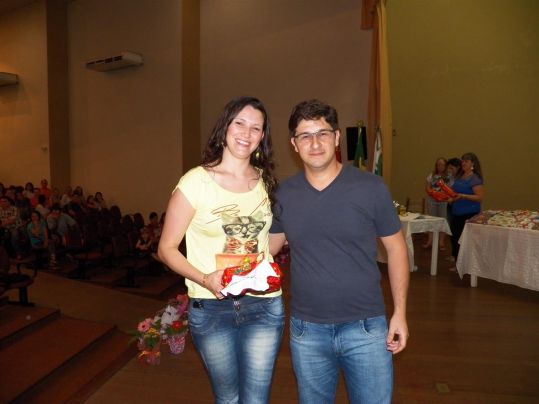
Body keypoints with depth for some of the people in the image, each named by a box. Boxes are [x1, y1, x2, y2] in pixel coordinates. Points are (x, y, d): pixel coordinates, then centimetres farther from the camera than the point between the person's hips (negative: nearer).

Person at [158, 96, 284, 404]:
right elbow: (167, 248, -6)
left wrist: (266, 264, 2)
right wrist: (205, 279, -20)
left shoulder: (266, 181, 4)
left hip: (263, 306, 3)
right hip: (211, 307, -2)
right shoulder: (196, 182, -9)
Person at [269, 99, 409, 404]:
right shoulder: (285, 193, -3)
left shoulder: (371, 187, -10)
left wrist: (400, 312, -3)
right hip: (306, 330, 3)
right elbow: (270, 245, 9)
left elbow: (395, 247, -1)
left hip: (365, 328, -2)